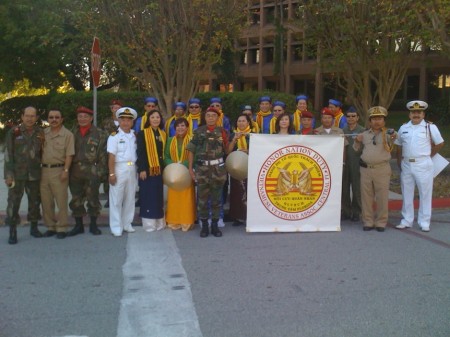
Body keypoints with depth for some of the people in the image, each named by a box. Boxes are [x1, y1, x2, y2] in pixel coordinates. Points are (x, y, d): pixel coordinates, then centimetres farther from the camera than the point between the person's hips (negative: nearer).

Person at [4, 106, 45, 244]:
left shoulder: (40, 133, 6)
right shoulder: (13, 132, -3)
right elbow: (8, 154, -5)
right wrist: (8, 174, -10)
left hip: (34, 174, 3)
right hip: (17, 174, -3)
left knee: (35, 201, 11)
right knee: (14, 202, -3)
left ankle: (34, 228, 26)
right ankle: (12, 232, 4)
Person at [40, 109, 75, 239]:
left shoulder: (67, 134, -4)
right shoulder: (43, 133, 11)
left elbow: (69, 155, -8)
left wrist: (65, 171, -15)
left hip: (59, 170, -5)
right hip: (44, 170, 5)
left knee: (61, 201, -1)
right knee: (46, 201, 10)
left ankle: (61, 228, 7)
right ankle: (50, 226, 22)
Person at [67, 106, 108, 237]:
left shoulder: (99, 134, 1)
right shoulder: (72, 133, 11)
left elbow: (103, 154, -3)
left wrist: (101, 171, -9)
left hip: (92, 172, -3)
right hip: (75, 172, 3)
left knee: (93, 199, 2)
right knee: (76, 200, 8)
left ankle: (93, 225, 16)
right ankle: (78, 225, 20)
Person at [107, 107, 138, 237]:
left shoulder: (135, 136, 8)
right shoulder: (114, 136, -7)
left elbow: (138, 152, 10)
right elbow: (111, 156, -11)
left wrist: (137, 169, 3)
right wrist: (111, 173, -14)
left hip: (132, 169, 5)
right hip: (119, 168, -5)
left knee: (130, 198, 12)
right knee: (116, 198, 1)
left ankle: (127, 224, 25)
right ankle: (116, 227, 8)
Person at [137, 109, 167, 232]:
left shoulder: (162, 134, 11)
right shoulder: (143, 133, -4)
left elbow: (164, 152, 14)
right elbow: (140, 153, -9)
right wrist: (142, 169, -16)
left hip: (159, 169, 5)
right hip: (147, 169, -5)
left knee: (158, 195, 9)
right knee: (148, 196, -2)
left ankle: (159, 222, 17)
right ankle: (149, 223, 5)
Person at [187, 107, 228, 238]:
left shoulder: (222, 131, 4)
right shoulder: (199, 131, 2)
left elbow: (227, 150, 8)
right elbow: (191, 150, 4)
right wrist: (190, 168, 2)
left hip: (218, 168, 1)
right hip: (202, 168, 0)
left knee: (216, 198, 7)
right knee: (202, 198, 4)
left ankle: (215, 225, 17)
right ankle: (204, 226, 15)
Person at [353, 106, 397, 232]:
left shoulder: (387, 134, 2)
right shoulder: (364, 134, 13)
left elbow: (390, 147, -19)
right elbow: (357, 149, 21)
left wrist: (393, 139, -41)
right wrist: (357, 141, 0)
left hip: (382, 169, -3)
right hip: (365, 169, 3)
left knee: (382, 197, 0)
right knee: (366, 196, 6)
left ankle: (381, 222, 10)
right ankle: (368, 222, 15)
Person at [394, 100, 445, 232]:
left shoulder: (430, 127, -3)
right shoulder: (403, 128, 9)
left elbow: (440, 143, 5)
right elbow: (399, 146, 14)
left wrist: (429, 155, 5)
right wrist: (399, 162, 8)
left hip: (423, 165, -4)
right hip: (406, 165, 4)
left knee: (425, 194, 2)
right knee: (407, 194, 11)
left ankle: (424, 223, 11)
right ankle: (406, 221, 21)